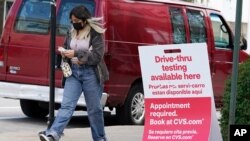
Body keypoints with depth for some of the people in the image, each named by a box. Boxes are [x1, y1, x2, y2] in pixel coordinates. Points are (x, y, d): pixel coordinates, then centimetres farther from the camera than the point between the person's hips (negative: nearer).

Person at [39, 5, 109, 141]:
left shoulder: (95, 33, -6)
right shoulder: (71, 33, 12)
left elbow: (97, 56, -12)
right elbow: (67, 48, 25)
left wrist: (76, 53, -20)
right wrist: (65, 53, -1)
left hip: (90, 73, -4)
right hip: (73, 72, 5)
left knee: (94, 109, 4)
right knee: (66, 105, -8)